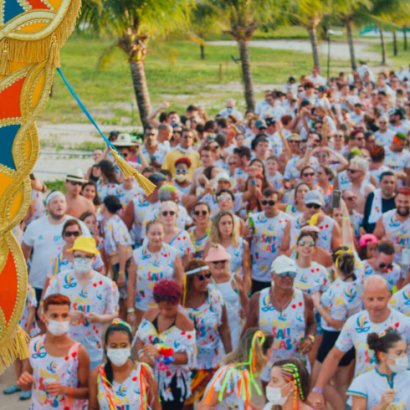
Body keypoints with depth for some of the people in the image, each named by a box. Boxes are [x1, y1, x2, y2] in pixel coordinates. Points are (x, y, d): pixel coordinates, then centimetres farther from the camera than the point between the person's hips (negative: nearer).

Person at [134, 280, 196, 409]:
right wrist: (141, 353, -16)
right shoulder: (150, 314, 0)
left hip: (173, 384, -5)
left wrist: (161, 354, -38)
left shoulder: (185, 324, -17)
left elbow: (186, 357, -23)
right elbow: (139, 338, 7)